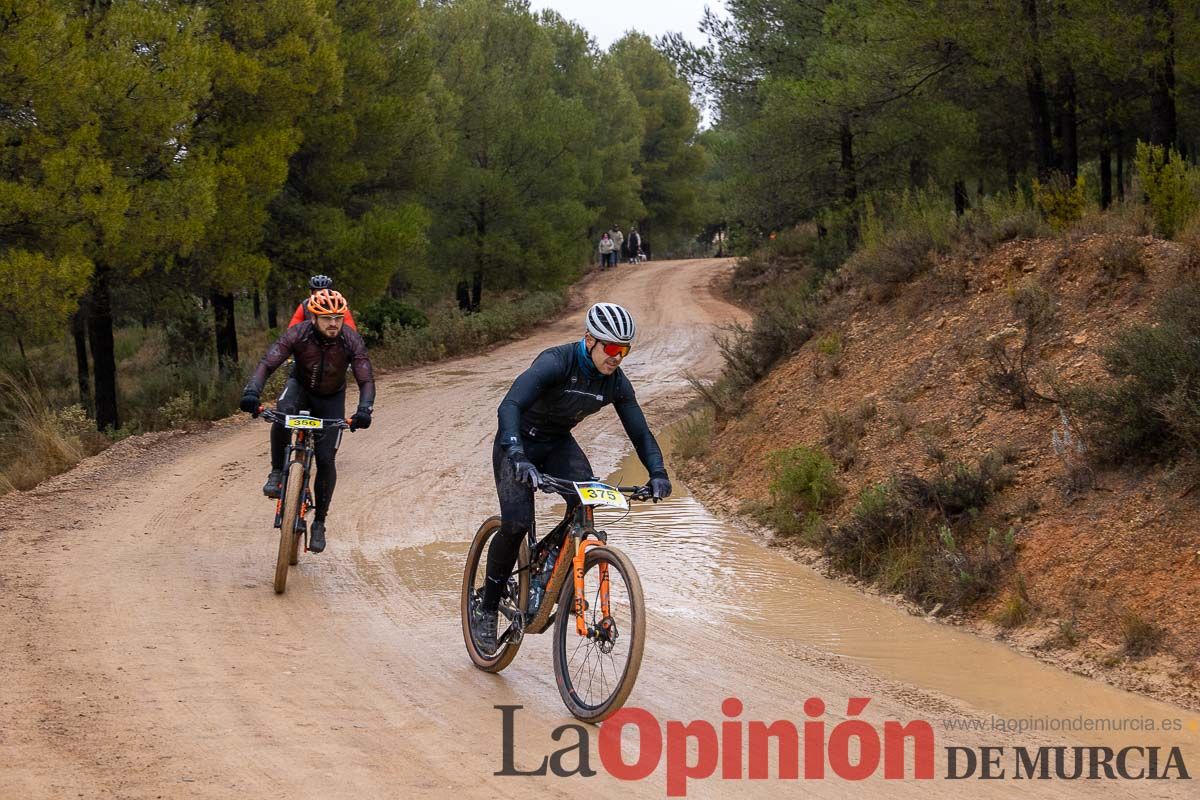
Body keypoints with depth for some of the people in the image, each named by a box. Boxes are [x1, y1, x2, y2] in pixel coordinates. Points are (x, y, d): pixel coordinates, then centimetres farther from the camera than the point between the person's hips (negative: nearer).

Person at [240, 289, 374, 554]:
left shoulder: (351, 340, -27)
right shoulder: (298, 334, -28)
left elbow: (366, 380, -27)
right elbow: (267, 364, -32)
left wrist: (364, 409, -46)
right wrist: (252, 392, -50)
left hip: (331, 399, 0)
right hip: (300, 386, 0)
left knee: (326, 460, -8)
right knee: (283, 413, -36)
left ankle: (319, 522, 9)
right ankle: (277, 472, -16)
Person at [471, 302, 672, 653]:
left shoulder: (616, 383, -12)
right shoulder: (556, 363, -30)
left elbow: (640, 432, -5)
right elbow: (509, 406, -42)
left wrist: (658, 473, -23)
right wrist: (518, 457, -56)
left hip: (558, 444, 5)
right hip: (518, 443, -5)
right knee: (517, 522, -23)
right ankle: (486, 609, -6)